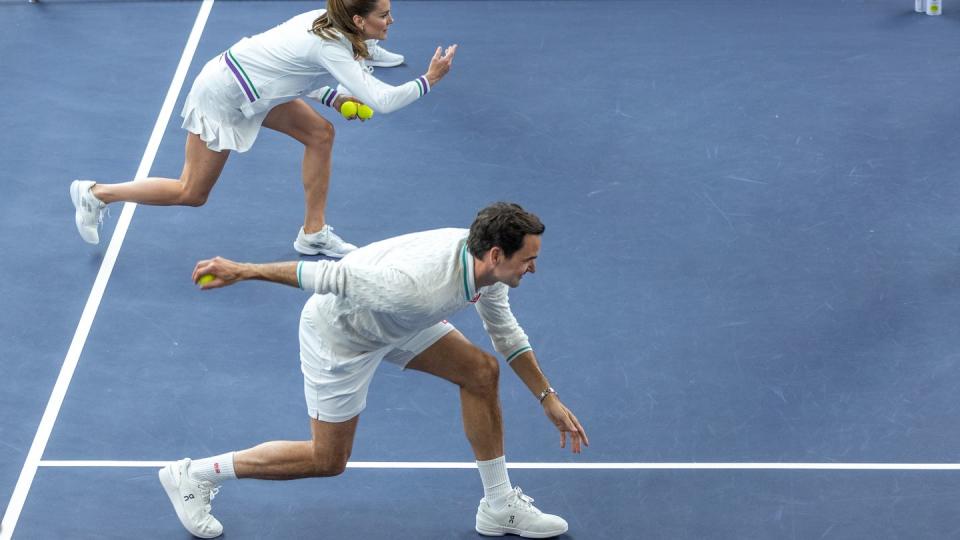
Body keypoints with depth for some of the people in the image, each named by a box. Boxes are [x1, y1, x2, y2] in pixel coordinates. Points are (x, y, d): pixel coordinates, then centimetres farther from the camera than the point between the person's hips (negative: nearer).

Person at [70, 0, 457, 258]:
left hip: (253, 86, 9)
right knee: (192, 194, 3)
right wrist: (429, 80, -25)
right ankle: (95, 194, 18)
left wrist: (335, 98, -1)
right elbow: (382, 101, -35)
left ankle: (313, 233, 14)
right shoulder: (332, 49, -29)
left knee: (320, 133, 4)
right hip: (222, 94, -9)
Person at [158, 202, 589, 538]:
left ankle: (499, 506, 14)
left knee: (482, 371, 1)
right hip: (338, 332, -8)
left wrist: (549, 400, 6)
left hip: (394, 323, 8)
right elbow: (329, 275, -33)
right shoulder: (417, 287, -42)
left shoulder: (485, 262, -15)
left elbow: (506, 333, 5)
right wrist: (242, 271, -26)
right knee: (327, 460, 3)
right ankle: (193, 476, 16)